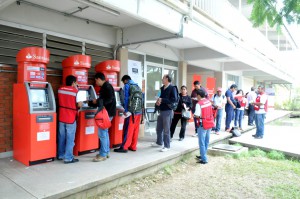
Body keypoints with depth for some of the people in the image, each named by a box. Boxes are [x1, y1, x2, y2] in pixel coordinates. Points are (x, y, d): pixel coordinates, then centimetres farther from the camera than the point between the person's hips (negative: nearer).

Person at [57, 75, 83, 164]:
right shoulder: (75, 91, -12)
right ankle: (68, 158, 6)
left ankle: (61, 155, 28)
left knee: (61, 138, 16)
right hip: (71, 119, -5)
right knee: (70, 139, 2)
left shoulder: (60, 89, 3)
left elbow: (61, 101, 14)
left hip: (61, 118, 6)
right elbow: (79, 105, -11)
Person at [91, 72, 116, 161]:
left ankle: (103, 155, 2)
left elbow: (110, 99, -24)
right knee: (104, 132, 16)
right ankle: (106, 152, 26)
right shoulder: (104, 87, 15)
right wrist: (97, 101, 17)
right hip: (105, 112, 11)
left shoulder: (107, 86, -15)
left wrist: (97, 101, -16)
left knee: (102, 133, -6)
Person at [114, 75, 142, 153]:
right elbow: (141, 99, 17)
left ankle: (124, 147, 2)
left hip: (131, 111, -7)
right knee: (135, 130, 10)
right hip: (139, 111, 7)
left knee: (128, 130, -3)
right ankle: (133, 146, 17)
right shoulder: (137, 86, 19)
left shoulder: (127, 86, -1)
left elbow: (126, 99, -9)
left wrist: (126, 110, -7)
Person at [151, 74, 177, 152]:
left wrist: (162, 100, -20)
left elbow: (174, 99, -21)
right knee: (159, 128, 16)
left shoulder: (172, 88, -10)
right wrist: (157, 101, -1)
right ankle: (159, 142, 34)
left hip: (168, 111, -7)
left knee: (166, 129, 0)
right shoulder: (162, 88, 12)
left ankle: (166, 146, 12)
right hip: (161, 111, 7)